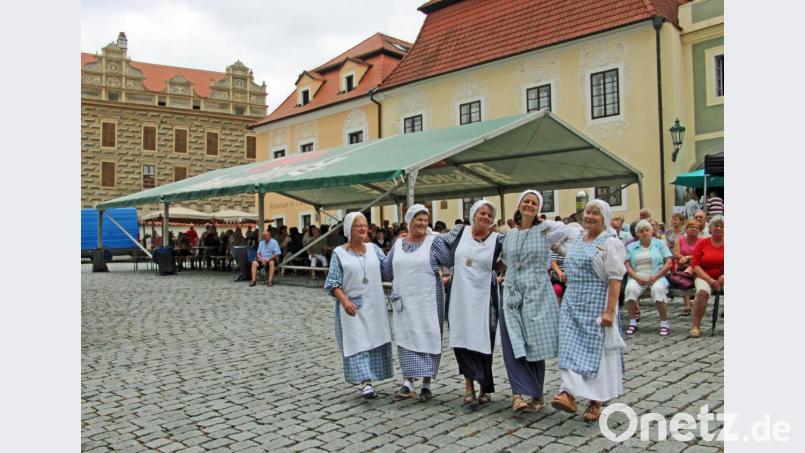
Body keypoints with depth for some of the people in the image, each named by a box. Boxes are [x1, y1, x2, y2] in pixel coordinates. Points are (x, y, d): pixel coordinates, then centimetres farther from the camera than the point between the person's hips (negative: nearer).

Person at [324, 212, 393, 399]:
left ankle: (370, 378, 19)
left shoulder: (374, 248, 9)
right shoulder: (339, 253, 0)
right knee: (357, 342, -9)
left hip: (374, 306, 4)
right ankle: (366, 382, -13)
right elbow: (333, 282, -4)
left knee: (375, 340, 6)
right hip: (352, 307, -3)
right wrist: (344, 300, -19)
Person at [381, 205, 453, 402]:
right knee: (406, 340, 5)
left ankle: (426, 384, 12)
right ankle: (408, 383, 11)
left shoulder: (434, 241, -4)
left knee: (427, 339, 3)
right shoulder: (398, 243, 10)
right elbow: (386, 270, 17)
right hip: (404, 300, 4)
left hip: (428, 300, -4)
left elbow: (452, 261, -9)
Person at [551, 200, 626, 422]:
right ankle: (569, 394, -11)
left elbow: (615, 279, -14)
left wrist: (610, 310, -20)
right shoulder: (578, 241, 15)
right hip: (573, 304, 6)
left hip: (597, 305, -6)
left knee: (595, 350, -1)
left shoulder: (610, 243, -7)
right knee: (570, 347, -5)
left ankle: (595, 402, 10)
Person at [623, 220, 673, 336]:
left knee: (658, 288, -36)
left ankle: (664, 323, -23)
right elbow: (627, 265, 6)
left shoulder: (660, 244, 12)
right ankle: (632, 322, -20)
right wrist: (636, 277, -11)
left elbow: (668, 263, 2)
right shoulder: (631, 247, 16)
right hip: (637, 278, 2)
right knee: (630, 288, -32)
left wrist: (655, 277, -12)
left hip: (657, 277, -1)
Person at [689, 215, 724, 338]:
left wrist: (724, 277, -17)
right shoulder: (702, 243, 6)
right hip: (705, 277, 0)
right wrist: (710, 280, -12)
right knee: (702, 292, -32)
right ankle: (695, 326, -26)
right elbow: (695, 265, 0)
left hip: (723, 278, 1)